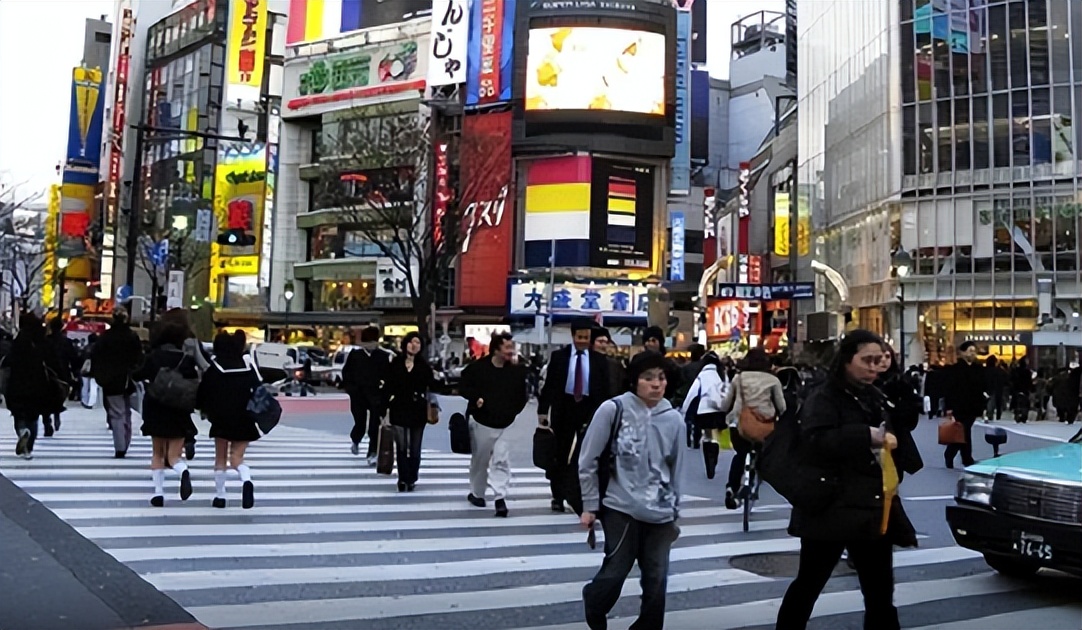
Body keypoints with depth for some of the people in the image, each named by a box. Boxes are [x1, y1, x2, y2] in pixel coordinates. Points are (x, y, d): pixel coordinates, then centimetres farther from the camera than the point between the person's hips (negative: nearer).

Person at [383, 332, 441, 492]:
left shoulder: (424, 366, 0)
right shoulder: (396, 364, -1)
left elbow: (432, 386, 1)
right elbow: (388, 387, 0)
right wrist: (384, 406, -2)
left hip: (418, 411, 1)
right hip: (399, 410, 0)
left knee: (415, 449, 8)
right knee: (401, 448, 0)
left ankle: (412, 479, 20)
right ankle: (403, 479, 11)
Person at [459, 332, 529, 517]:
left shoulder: (517, 371, 0)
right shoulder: (477, 367, -8)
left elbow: (521, 396, 8)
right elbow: (463, 388, -4)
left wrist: (514, 411, -2)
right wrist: (476, 398, -18)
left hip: (505, 425, 1)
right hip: (481, 422, -1)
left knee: (502, 461, -7)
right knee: (479, 460, 13)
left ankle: (500, 498, -7)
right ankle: (476, 493, 31)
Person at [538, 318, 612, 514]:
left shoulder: (599, 360, 0)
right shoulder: (558, 356, -1)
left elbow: (604, 390, 1)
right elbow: (549, 385, -1)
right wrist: (543, 410, -6)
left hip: (589, 410, 0)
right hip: (564, 409, 1)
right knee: (560, 454, 11)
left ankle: (582, 498, 3)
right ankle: (558, 496, 24)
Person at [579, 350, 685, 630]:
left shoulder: (673, 419, 0)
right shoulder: (613, 410, -9)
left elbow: (676, 470, 11)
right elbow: (588, 460, -2)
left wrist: (674, 512, 15)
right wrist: (590, 505, 1)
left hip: (659, 514, 3)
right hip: (620, 508, -3)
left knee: (656, 581, 5)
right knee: (615, 572, -2)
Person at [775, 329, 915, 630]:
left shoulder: (875, 398, 12)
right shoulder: (823, 398, -10)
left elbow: (894, 441, 21)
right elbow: (815, 441, -27)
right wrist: (867, 437, -30)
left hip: (873, 509, 7)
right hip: (830, 507, -6)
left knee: (880, 591, 12)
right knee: (809, 584, 6)